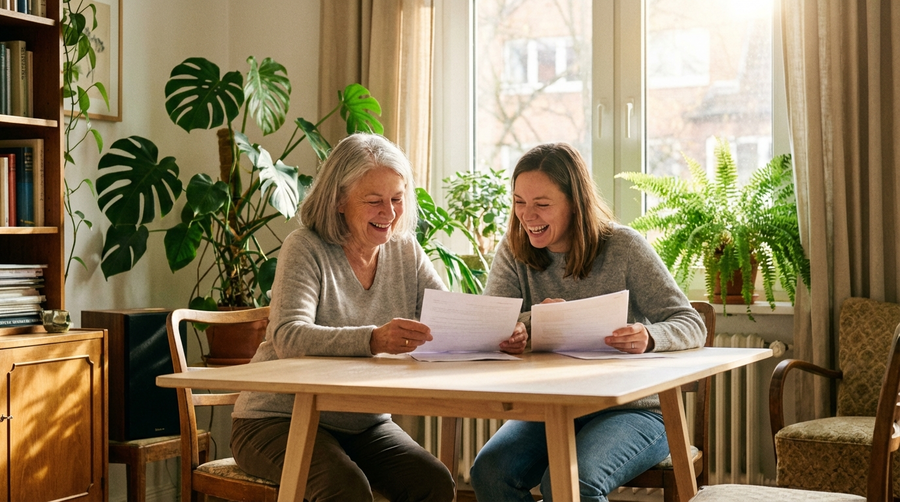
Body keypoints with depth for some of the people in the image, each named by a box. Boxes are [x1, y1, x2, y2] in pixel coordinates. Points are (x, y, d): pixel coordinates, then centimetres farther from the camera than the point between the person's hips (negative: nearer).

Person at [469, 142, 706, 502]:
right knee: (489, 471, -24)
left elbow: (692, 325, -9)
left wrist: (649, 337, -32)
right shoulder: (515, 251, 2)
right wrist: (531, 321, -29)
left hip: (632, 409, -4)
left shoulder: (623, 247, -7)